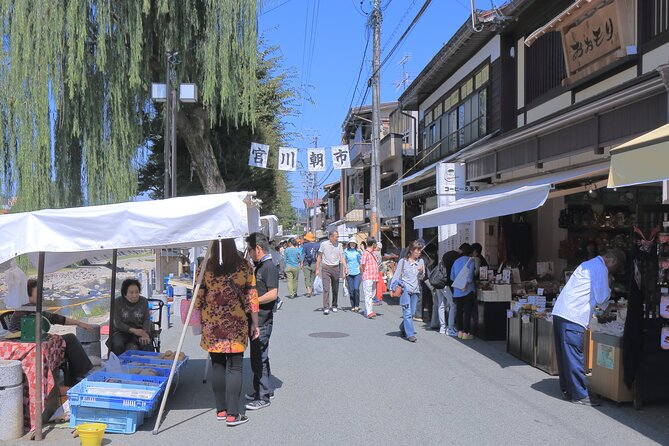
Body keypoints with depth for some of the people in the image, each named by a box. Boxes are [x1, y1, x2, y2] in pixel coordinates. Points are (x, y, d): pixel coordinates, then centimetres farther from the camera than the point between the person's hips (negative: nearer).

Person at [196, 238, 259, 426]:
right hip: (236, 325, -2)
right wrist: (255, 324, 5)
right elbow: (251, 298, -3)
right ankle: (232, 414, 3)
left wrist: (201, 320, 15)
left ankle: (221, 410, 21)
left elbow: (198, 298, 1)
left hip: (211, 324, 2)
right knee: (234, 367, 4)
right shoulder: (244, 266, -5)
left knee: (217, 366, 13)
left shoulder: (205, 267, -3)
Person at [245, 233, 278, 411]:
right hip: (256, 320, 10)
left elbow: (273, 294, -24)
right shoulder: (260, 266, 14)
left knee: (259, 358, -4)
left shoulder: (269, 267, -17)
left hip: (262, 321, -10)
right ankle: (266, 390, 30)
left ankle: (263, 397, 5)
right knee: (259, 357, 18)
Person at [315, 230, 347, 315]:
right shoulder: (324, 244, -2)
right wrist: (317, 269, 0)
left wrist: (345, 268, -7)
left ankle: (334, 306, 25)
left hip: (335, 268, 3)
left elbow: (341, 257, 5)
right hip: (326, 268, -3)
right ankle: (326, 308, -13)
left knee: (335, 289, 10)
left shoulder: (339, 245, 5)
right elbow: (319, 257, 3)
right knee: (326, 288, -10)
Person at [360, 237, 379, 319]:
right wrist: (365, 274, -4)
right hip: (367, 278, -9)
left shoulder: (373, 253, 18)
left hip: (374, 278, 9)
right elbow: (362, 266, -10)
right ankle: (369, 312, -17)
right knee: (368, 295, -12)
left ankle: (367, 311, 17)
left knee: (372, 295, 11)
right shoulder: (366, 253, -10)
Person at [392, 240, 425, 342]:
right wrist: (393, 289, -2)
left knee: (412, 312, 9)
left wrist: (421, 272, -8)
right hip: (405, 289, -4)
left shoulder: (420, 261, 8)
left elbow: (421, 278, 14)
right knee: (407, 312, -7)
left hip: (415, 290, 4)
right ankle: (410, 334, -2)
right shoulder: (403, 261, -1)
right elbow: (396, 276, 4)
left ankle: (403, 328, 32)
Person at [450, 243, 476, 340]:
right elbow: (470, 274, -16)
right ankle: (466, 333, -4)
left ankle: (460, 331, 17)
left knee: (459, 310, 12)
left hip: (457, 291, 5)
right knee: (468, 312, -2)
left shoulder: (456, 261, 14)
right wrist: (466, 284, -19)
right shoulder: (470, 260, -2)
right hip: (468, 290, -5)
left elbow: (452, 277, 15)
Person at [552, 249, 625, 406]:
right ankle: (580, 395, 1)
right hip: (573, 318, -10)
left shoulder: (588, 264, 24)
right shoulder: (600, 269, -6)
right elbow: (602, 298, -7)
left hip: (559, 313, 10)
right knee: (574, 356, -4)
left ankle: (567, 390, 21)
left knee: (565, 355, 14)